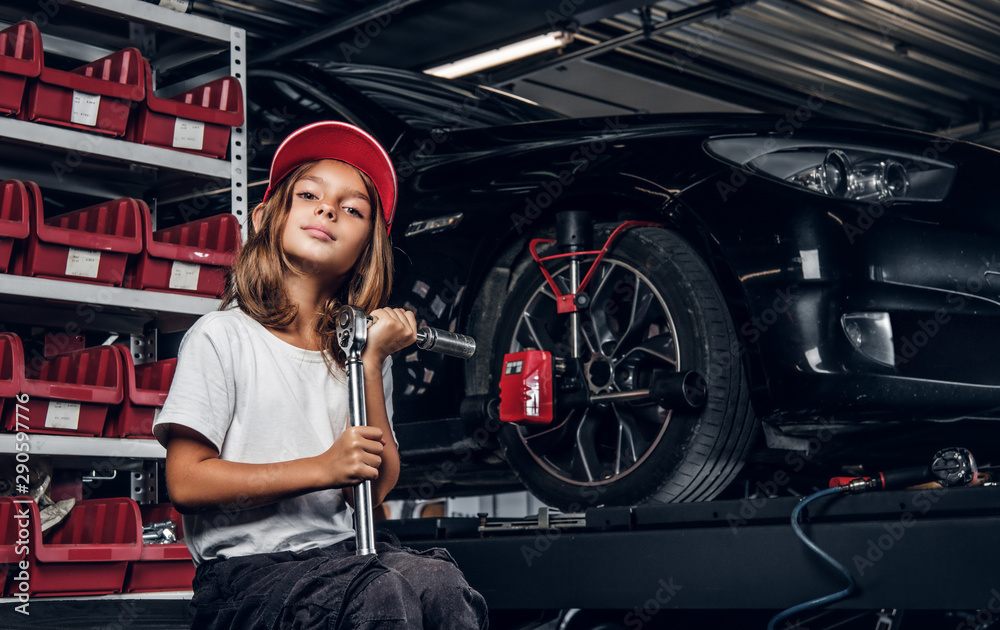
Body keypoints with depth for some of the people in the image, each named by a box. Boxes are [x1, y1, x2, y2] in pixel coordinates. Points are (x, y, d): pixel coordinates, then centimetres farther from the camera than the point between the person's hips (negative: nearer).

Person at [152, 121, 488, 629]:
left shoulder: (360, 350, 17)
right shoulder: (222, 336, 1)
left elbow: (376, 488, 5)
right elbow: (186, 481, -7)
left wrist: (372, 364, -2)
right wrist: (322, 469, -13)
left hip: (340, 558, 5)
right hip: (246, 571, -4)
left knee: (437, 582, -27)